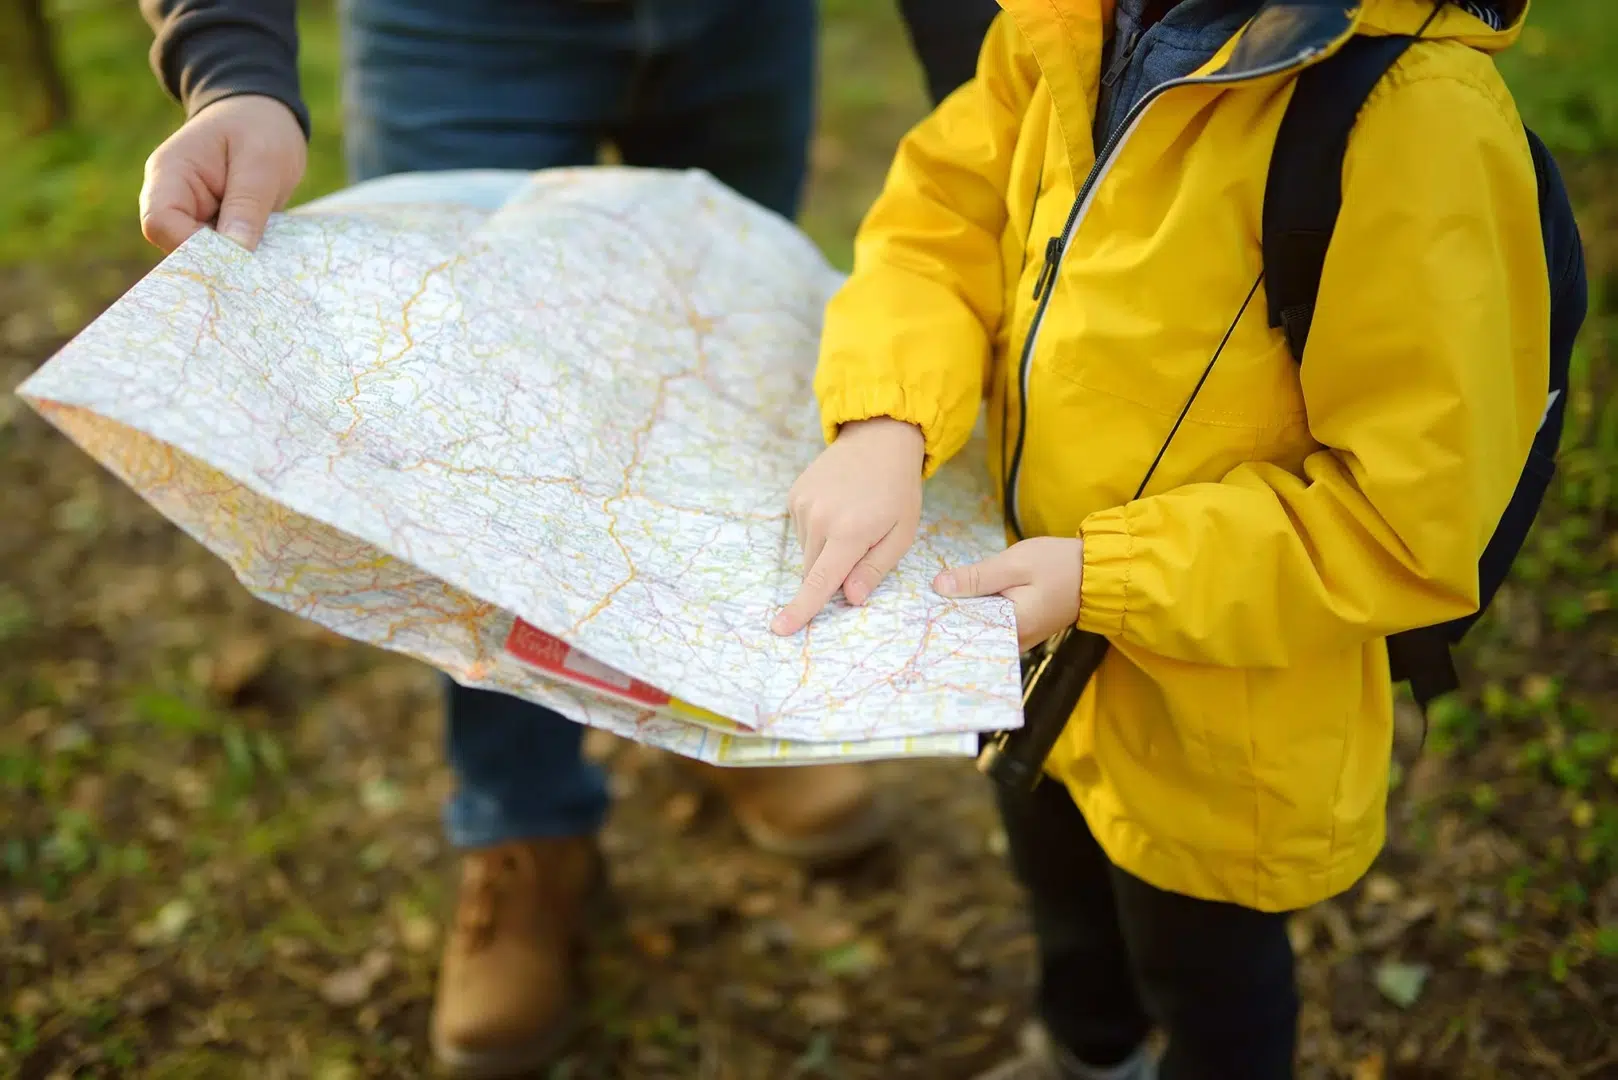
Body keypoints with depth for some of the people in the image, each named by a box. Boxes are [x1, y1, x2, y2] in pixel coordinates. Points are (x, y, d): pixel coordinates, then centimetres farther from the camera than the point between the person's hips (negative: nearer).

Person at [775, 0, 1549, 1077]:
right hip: (1046, 636, 7)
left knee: (1204, 972, 24)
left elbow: (1419, 515, -30)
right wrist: (884, 423, -23)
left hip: (1214, 712, -7)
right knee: (1058, 876, 35)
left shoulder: (1416, 118, -35)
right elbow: (945, 211, -5)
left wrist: (1106, 578, -28)